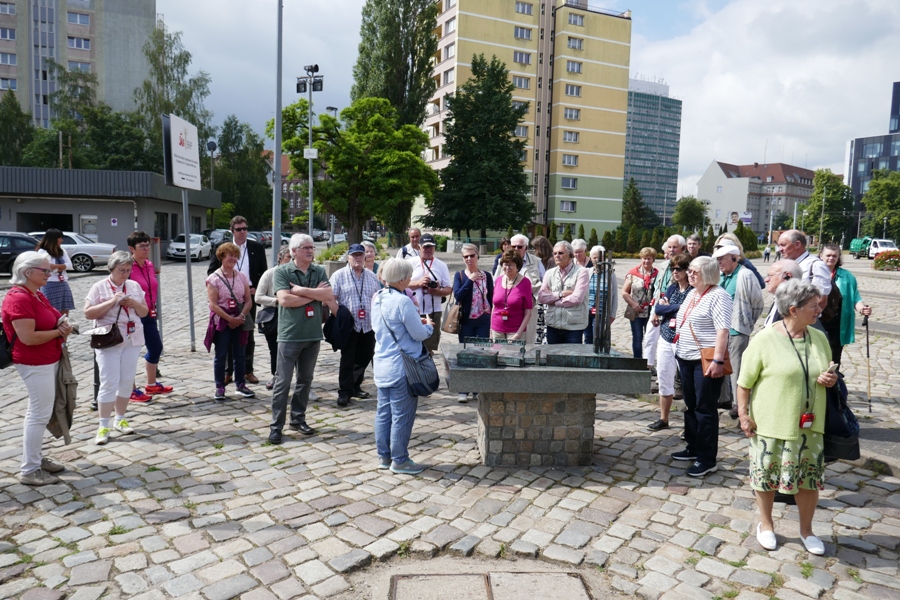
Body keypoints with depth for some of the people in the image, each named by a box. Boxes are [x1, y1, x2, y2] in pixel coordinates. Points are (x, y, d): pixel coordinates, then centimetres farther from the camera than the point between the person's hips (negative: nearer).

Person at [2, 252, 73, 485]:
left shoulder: (37, 295, 10)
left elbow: (48, 322, 23)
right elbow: (28, 337, -26)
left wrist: (63, 326, 0)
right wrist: (59, 332, -14)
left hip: (47, 360, 10)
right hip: (35, 364, -10)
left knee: (38, 412, 17)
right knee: (39, 414, -4)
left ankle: (36, 458, 29)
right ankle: (29, 470, 5)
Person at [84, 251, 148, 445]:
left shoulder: (135, 286, 8)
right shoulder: (100, 287, -4)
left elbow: (144, 312, 11)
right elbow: (88, 313, -9)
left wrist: (134, 303, -9)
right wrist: (111, 302, -19)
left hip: (132, 340, 4)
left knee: (127, 382, 8)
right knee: (109, 383, -6)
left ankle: (120, 420, 22)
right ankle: (103, 426, 2)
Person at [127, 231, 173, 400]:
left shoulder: (149, 265, 8)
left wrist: (153, 308, 16)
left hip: (149, 314, 9)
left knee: (156, 347, 17)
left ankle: (151, 385, 34)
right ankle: (131, 391, 14)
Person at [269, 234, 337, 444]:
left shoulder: (319, 272, 7)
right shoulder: (282, 272, -5)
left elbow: (329, 295, -7)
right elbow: (284, 299, -18)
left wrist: (301, 290, -14)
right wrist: (315, 295, -11)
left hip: (313, 334, 5)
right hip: (289, 335, -4)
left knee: (305, 380, 13)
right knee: (283, 382, 0)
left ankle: (298, 419, 27)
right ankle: (276, 426, 8)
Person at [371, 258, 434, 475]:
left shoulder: (377, 298, 7)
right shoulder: (402, 301, -20)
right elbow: (420, 334, -17)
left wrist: (418, 323, 13)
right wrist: (429, 325, 6)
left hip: (382, 365, 9)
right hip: (401, 368, -8)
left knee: (383, 412, 15)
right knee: (402, 416, 3)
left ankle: (384, 456, 25)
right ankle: (399, 461, 12)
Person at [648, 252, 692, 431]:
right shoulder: (671, 288, 11)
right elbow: (658, 308, 1)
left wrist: (668, 307, -12)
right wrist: (678, 306, -10)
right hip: (665, 341, 7)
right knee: (664, 380, 13)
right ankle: (663, 419, 25)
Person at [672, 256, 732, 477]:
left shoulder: (718, 296, -13)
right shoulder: (692, 294, 14)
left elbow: (722, 330, -21)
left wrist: (718, 360, -26)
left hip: (706, 360, -9)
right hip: (686, 359, 9)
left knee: (705, 409, -2)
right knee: (690, 406, 17)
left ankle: (707, 459, 6)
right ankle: (693, 448, 31)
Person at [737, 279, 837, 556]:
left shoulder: (819, 338, 4)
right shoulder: (765, 339, -13)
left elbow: (828, 373, 19)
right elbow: (744, 381, -8)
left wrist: (831, 380, -4)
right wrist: (743, 414, -11)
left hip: (810, 425, 5)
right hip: (771, 423, -4)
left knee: (811, 476, 11)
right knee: (766, 474, 8)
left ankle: (806, 529, 33)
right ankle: (766, 524, 31)